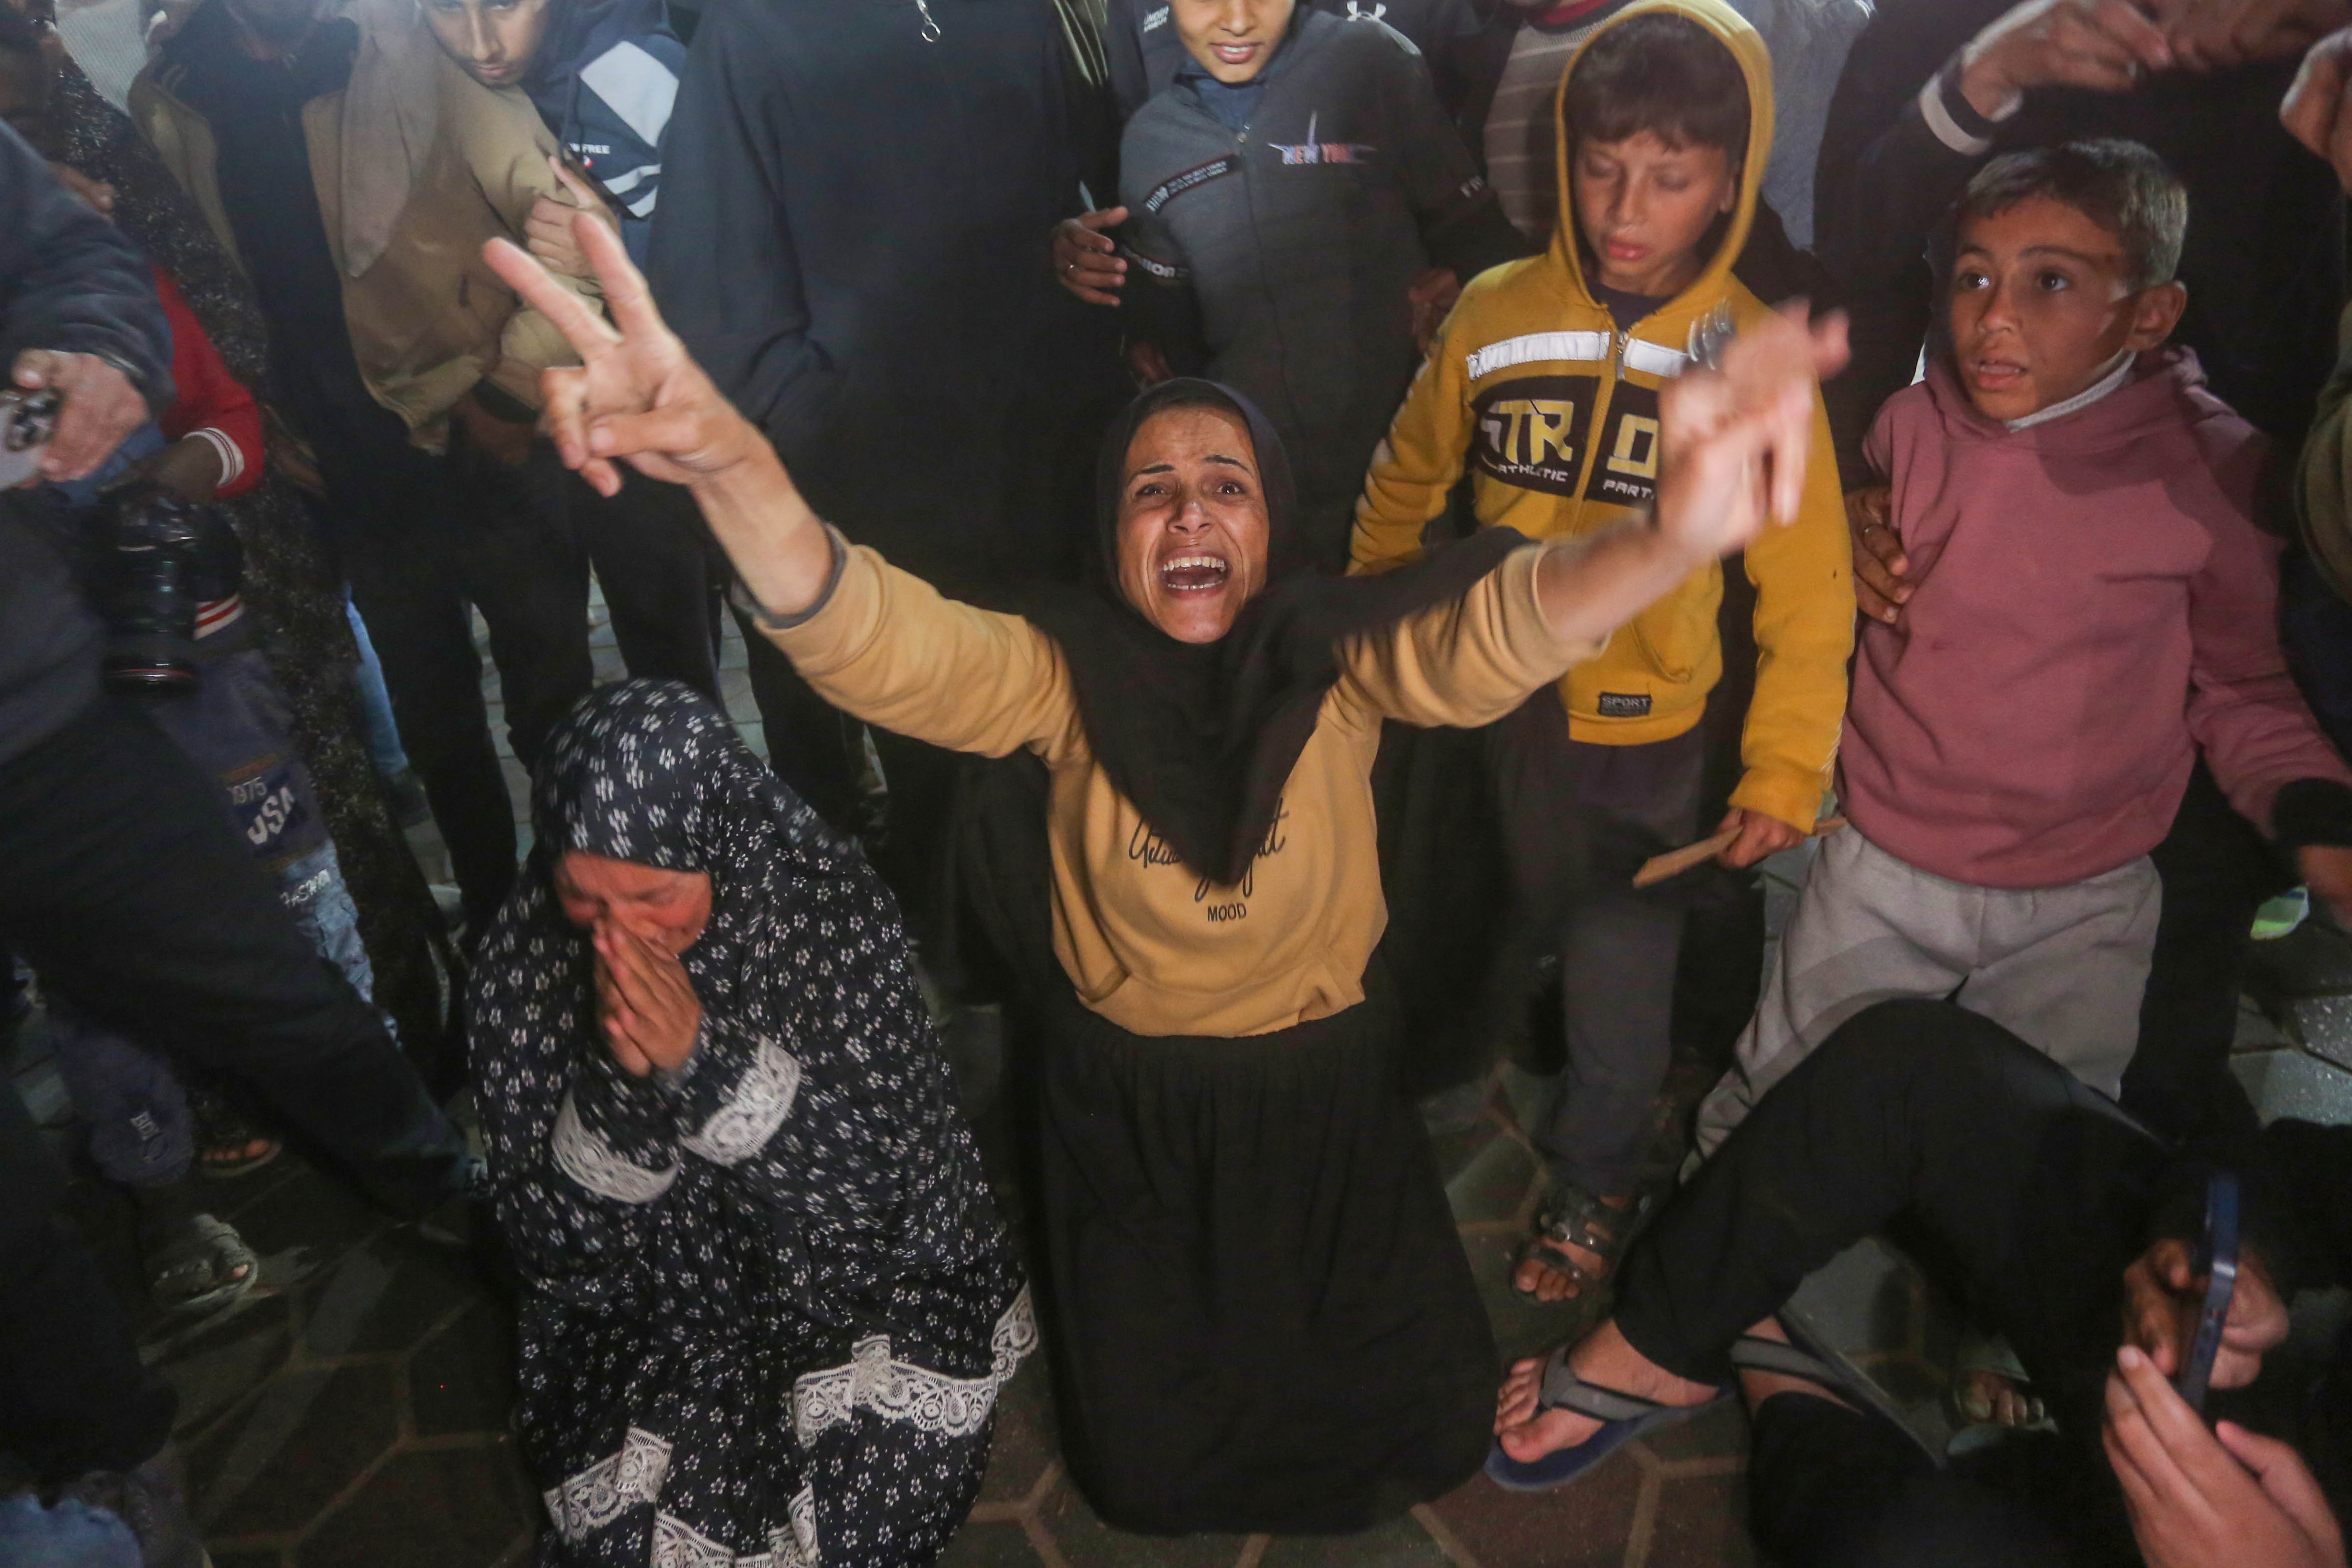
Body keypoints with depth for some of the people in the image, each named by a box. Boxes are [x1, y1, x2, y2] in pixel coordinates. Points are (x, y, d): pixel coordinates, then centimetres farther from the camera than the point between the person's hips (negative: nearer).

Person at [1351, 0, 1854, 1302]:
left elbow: (1807, 591, -7)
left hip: (1645, 737, -2)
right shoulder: (1495, 317, -9)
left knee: (1618, 981, 10)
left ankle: (1593, 1183, 35)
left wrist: (1785, 776, -6)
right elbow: (1404, 486, 6)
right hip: (1480, 703, 2)